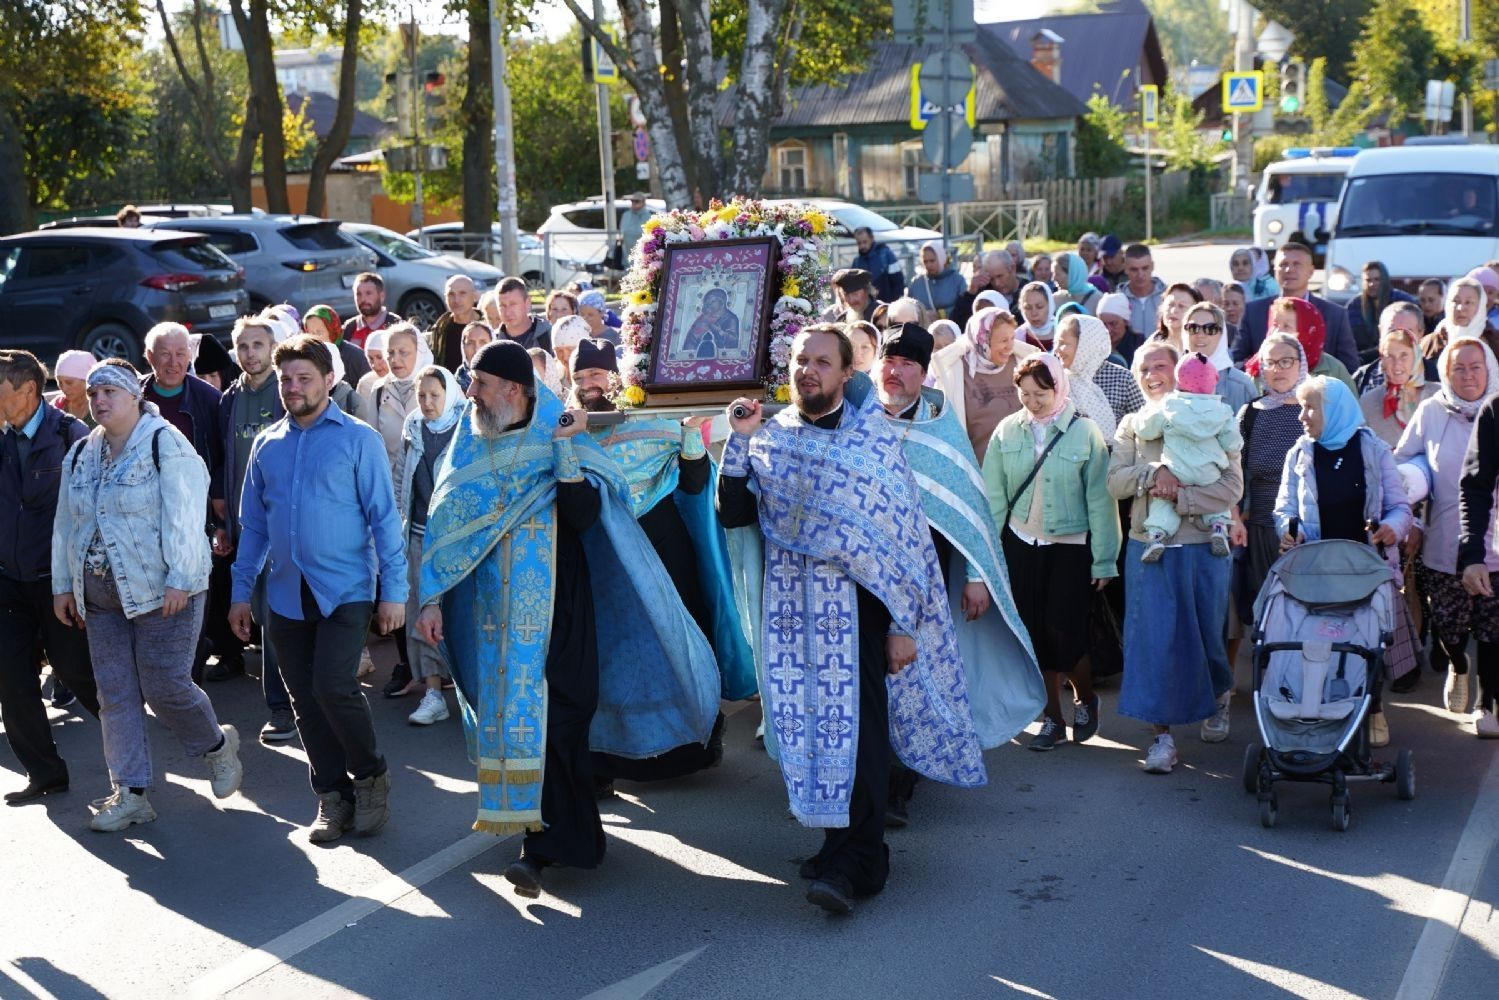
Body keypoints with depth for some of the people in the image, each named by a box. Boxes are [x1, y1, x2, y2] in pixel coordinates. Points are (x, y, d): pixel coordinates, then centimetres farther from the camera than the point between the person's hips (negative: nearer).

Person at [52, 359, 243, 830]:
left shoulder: (164, 443, -10)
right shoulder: (81, 454, 12)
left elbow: (183, 517, -16)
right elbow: (66, 525, 18)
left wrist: (179, 580, -21)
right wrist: (63, 585, 15)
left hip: (162, 592, -7)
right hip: (101, 597, 7)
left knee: (164, 686, -6)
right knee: (115, 694, 5)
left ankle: (218, 745, 23)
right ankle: (130, 794, 11)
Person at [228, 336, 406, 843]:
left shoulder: (358, 439, -2)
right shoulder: (266, 445, 11)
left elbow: (383, 516, -4)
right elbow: (253, 525, 15)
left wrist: (394, 590, -9)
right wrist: (241, 592, 11)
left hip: (345, 591, -5)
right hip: (286, 595, 5)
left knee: (333, 687, -17)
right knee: (306, 702, 7)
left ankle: (371, 776, 7)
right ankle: (333, 796, 21)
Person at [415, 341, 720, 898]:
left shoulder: (561, 440, -4)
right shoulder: (468, 450, 6)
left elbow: (584, 515, -17)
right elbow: (443, 526, 7)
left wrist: (564, 450, -21)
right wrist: (432, 599, 0)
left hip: (553, 607, -4)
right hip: (492, 612, 4)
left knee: (552, 716, -8)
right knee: (507, 710, 6)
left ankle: (543, 846, -6)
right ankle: (569, 834, 19)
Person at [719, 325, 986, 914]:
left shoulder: (873, 436, -2)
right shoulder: (769, 439, 9)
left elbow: (908, 533, -4)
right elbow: (734, 514, 2)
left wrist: (905, 624, -9)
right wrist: (739, 441, -6)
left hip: (857, 603, -4)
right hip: (793, 608, 4)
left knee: (858, 724, -9)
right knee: (808, 720, 7)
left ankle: (853, 865, -7)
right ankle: (843, 843, 21)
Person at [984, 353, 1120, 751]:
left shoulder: (1084, 432, -8)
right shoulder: (1007, 431, -2)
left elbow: (1099, 499, -7)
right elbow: (994, 495, 0)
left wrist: (1103, 559, -7)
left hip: (1070, 545, -3)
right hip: (1021, 544, 3)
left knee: (1063, 631, -8)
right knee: (1035, 632, 6)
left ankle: (1086, 699, 21)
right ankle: (1052, 718, 20)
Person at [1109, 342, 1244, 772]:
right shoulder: (1132, 425, 10)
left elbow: (1232, 486, -7)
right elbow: (1115, 482, -1)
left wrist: (1179, 497, -18)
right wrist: (1153, 471, -18)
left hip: (1202, 545, -1)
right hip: (1149, 545, 1)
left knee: (1205, 633, 10)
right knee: (1154, 636, -4)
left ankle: (1218, 697, 39)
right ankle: (1162, 733, 2)